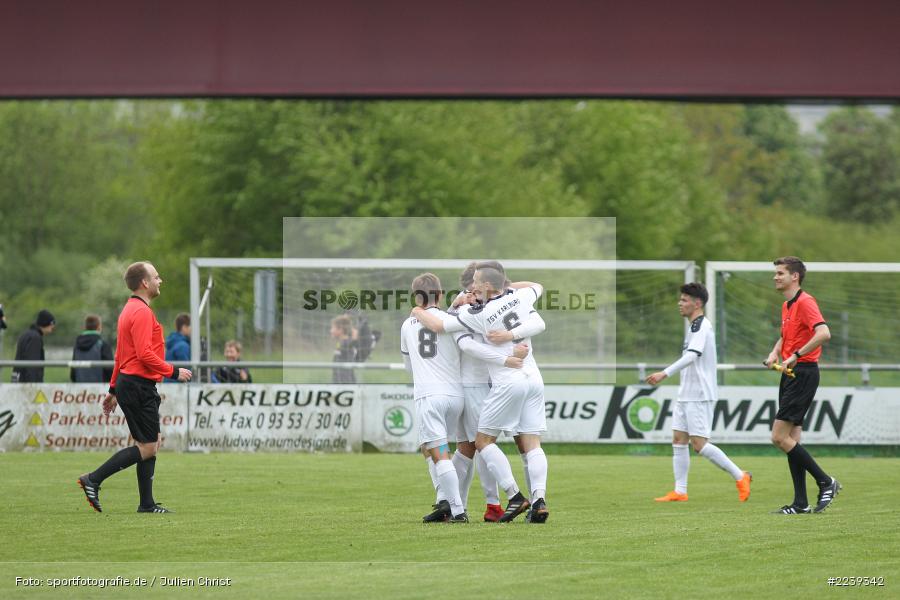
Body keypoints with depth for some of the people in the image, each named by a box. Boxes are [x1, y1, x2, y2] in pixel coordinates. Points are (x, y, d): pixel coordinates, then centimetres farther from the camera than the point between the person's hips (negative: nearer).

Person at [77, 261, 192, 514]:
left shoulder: (131, 310, 17)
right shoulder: (142, 312, -15)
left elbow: (120, 354, 21)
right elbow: (145, 354, -23)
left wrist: (114, 389, 24)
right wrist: (173, 371, -14)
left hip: (128, 384, 10)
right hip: (139, 386, -10)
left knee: (152, 443, 11)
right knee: (147, 447, -8)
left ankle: (147, 503, 11)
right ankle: (93, 480, -8)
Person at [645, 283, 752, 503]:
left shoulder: (702, 326, -15)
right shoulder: (696, 327, 17)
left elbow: (692, 355, -29)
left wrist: (664, 374, -37)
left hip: (699, 396, -10)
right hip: (686, 394, 10)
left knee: (699, 444, -11)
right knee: (679, 440, 5)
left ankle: (740, 476, -2)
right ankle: (680, 491, 6)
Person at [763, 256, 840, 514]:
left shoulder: (805, 302, -13)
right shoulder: (787, 306, 17)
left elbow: (823, 333, -27)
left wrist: (796, 356, -25)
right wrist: (775, 353, 12)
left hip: (803, 373, -10)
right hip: (791, 375, 10)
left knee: (780, 437, -13)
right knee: (791, 439, 7)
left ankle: (826, 482, -5)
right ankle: (800, 503, 8)